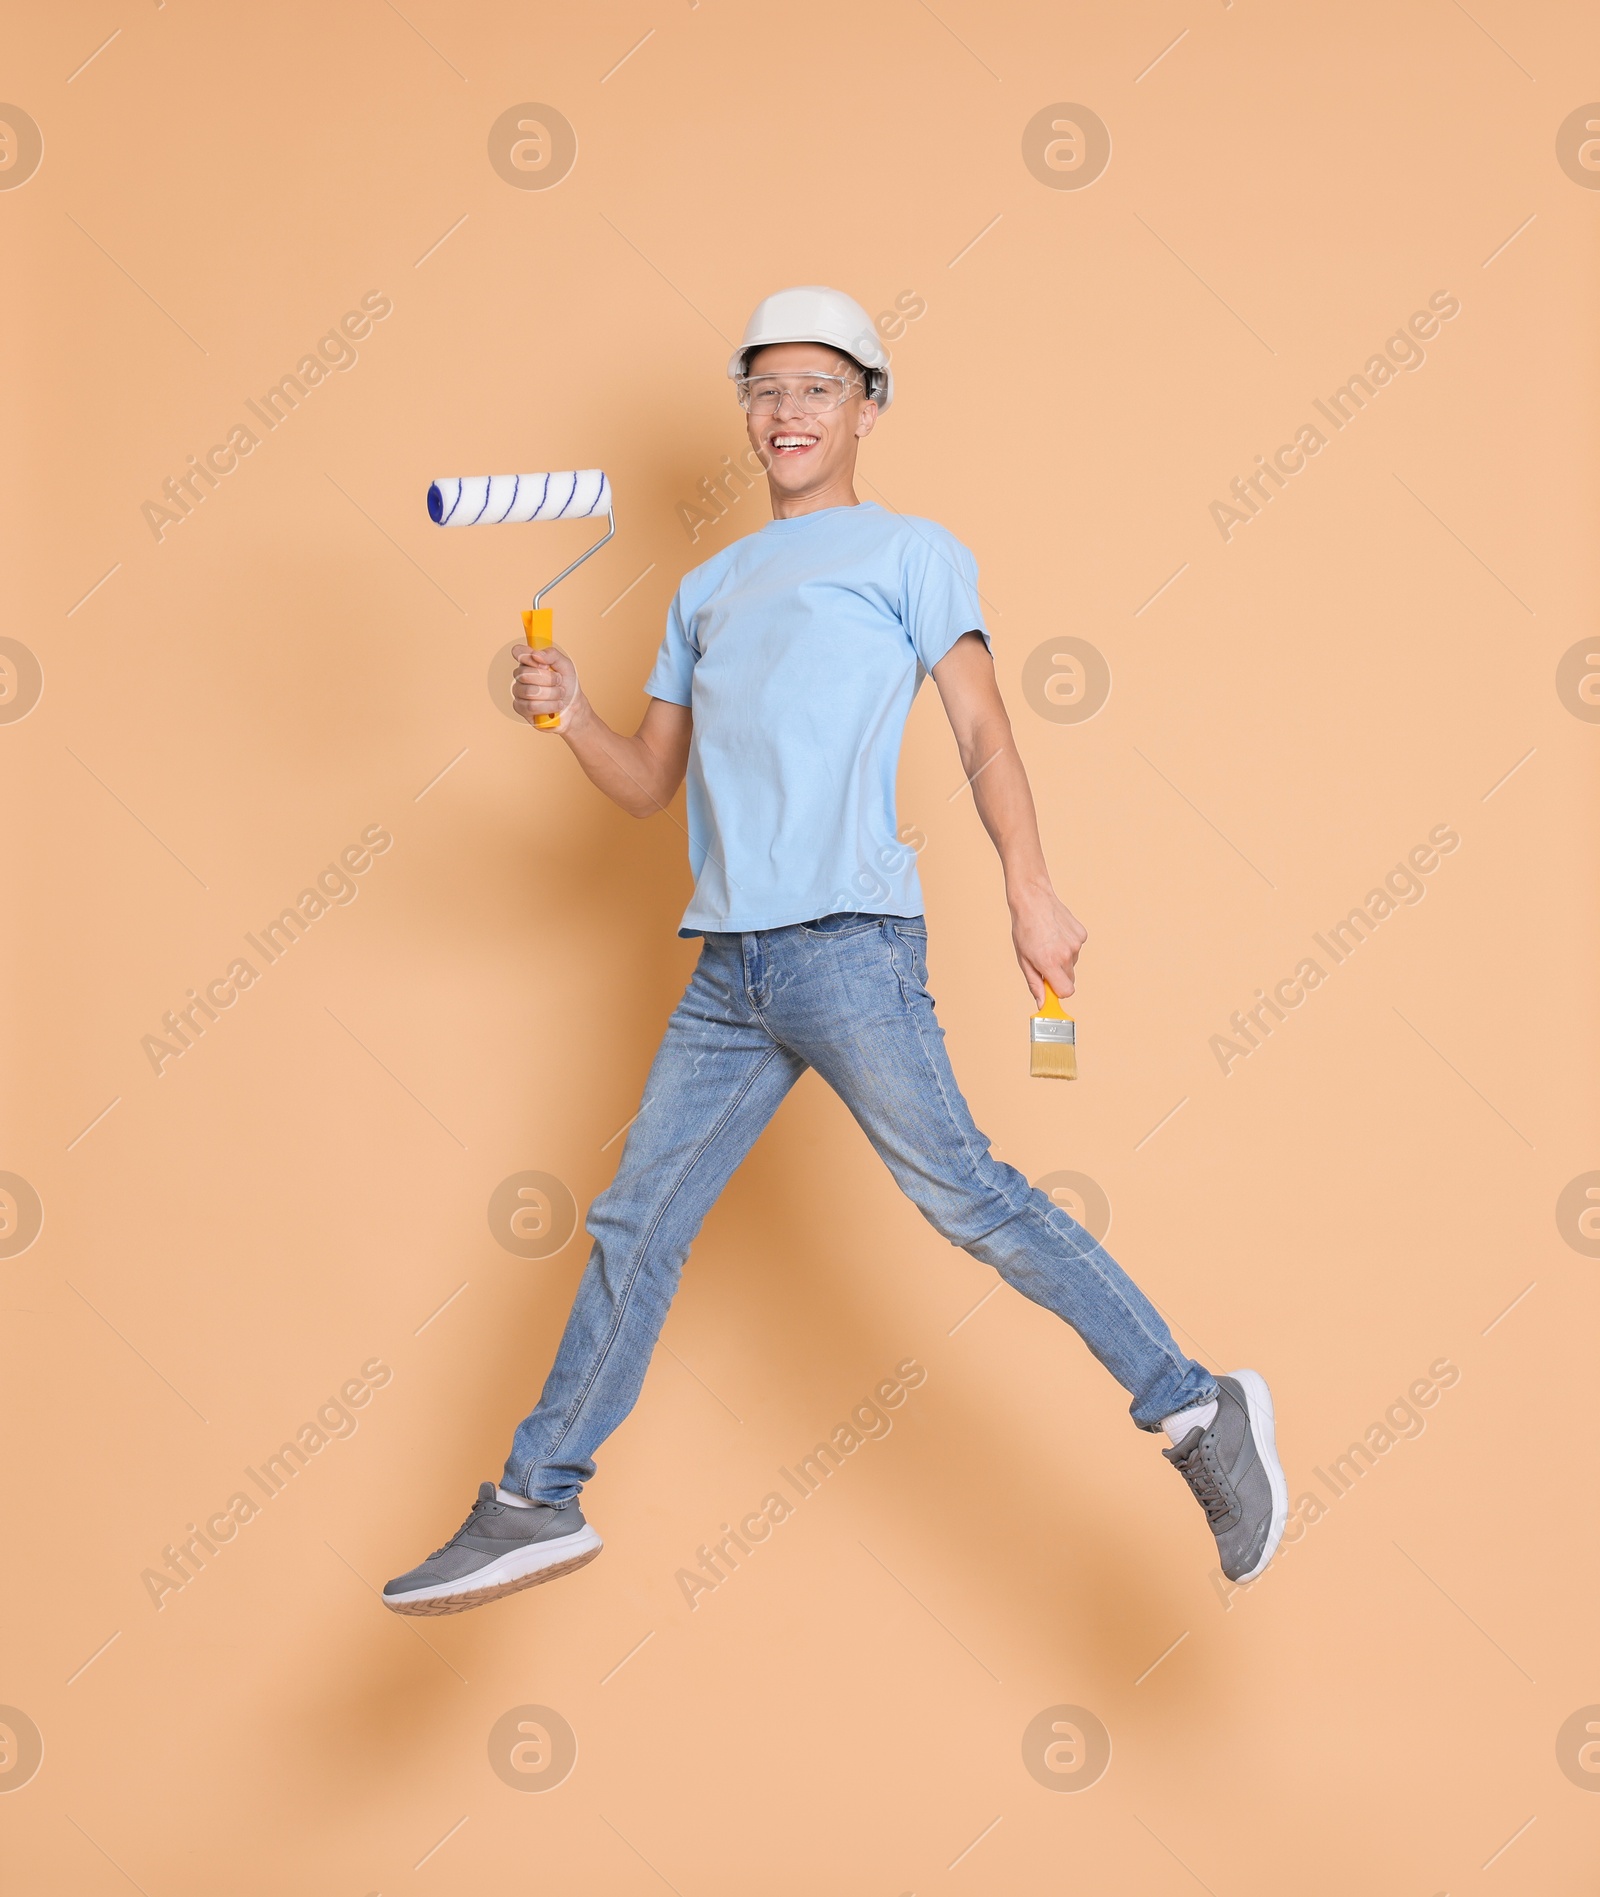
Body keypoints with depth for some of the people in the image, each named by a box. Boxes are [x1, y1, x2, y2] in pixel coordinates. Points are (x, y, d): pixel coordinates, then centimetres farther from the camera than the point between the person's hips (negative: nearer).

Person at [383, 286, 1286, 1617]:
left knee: (959, 1191, -13)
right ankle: (537, 1505, 13)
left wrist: (1030, 888, -14)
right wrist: (568, 714, 2)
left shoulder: (913, 552, 10)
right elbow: (648, 784, 22)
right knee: (635, 1222, 6)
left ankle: (1198, 1414, -5)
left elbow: (982, 728, -1)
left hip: (850, 941, -5)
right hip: (727, 968, 6)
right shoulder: (708, 590, 25)